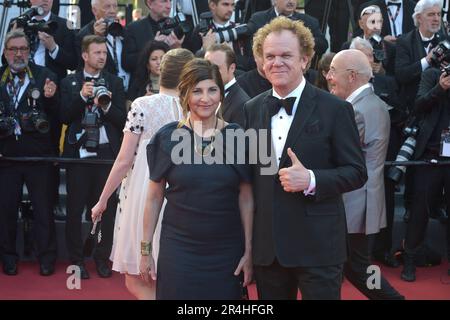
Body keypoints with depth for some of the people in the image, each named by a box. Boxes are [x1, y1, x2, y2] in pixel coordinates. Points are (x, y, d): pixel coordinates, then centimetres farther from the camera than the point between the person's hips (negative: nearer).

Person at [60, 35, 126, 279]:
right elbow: (64, 117, -2)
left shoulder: (115, 82, 7)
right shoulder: (69, 83, 7)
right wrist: (81, 96, -15)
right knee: (75, 207, 2)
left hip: (106, 152, 0)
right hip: (78, 152, 0)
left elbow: (122, 119, 1)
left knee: (108, 207, 3)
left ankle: (103, 257, 17)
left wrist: (106, 106, -17)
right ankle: (76, 259, 15)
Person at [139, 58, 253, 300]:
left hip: (226, 252, 1)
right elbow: (154, 198, 3)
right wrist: (146, 250, 2)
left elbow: (246, 200, 0)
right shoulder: (167, 137, -3)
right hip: (178, 249, 0)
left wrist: (248, 251, -3)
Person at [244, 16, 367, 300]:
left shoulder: (335, 109, -6)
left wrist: (311, 180, -22)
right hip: (266, 245, 4)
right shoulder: (252, 109, 7)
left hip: (317, 244, -4)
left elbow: (357, 173, -5)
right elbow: (249, 172, 13)